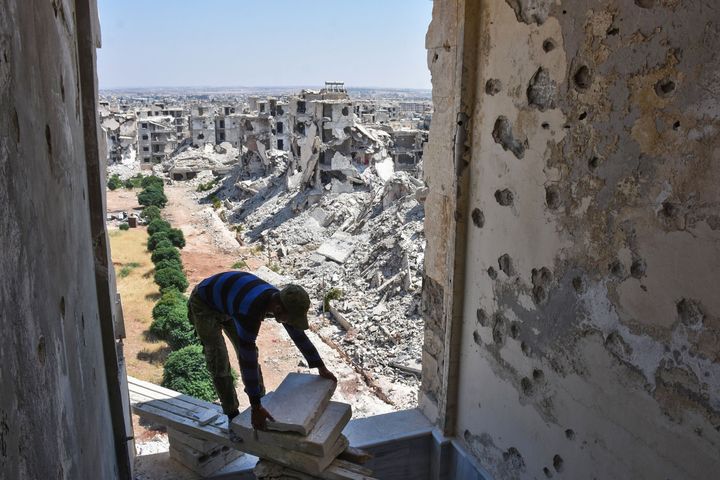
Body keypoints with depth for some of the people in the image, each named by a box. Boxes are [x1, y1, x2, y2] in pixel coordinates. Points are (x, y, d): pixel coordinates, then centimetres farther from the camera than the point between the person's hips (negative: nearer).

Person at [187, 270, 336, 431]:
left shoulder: (280, 299, -20)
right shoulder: (250, 310, -44)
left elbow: (297, 333, -5)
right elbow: (247, 359, -42)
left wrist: (321, 368, 1)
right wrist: (256, 407, -39)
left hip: (226, 303, 7)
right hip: (203, 303, -7)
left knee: (249, 351, 7)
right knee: (219, 361, -11)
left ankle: (261, 399, 22)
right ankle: (233, 417, 2)